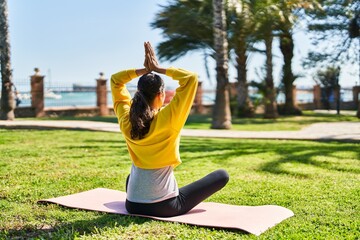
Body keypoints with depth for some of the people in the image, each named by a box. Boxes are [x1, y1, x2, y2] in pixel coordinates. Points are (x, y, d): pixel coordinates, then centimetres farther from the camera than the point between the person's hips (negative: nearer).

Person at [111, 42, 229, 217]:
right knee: (222, 175, 7)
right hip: (164, 207, -6)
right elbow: (191, 78, -14)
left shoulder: (126, 120, -6)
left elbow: (115, 80, 9)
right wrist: (158, 69, -9)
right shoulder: (167, 119, -19)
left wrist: (144, 70, 0)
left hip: (133, 205, 6)